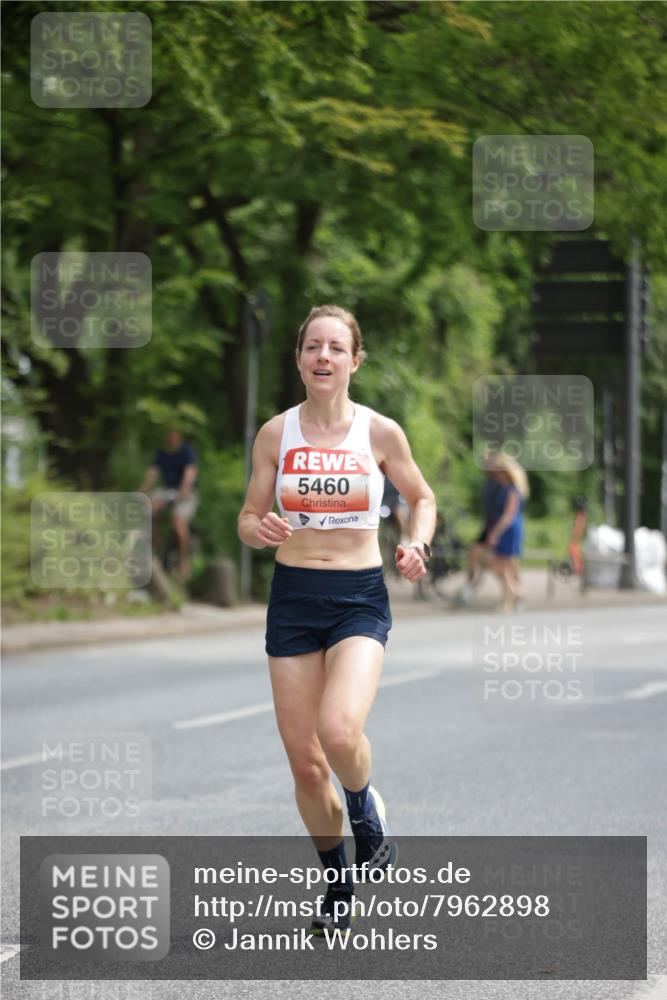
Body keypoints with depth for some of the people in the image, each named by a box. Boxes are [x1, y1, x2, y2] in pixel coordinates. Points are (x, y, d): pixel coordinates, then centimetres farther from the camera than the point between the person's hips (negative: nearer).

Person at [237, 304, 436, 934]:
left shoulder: (380, 432, -2)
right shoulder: (276, 433, 1)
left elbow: (421, 497, 13)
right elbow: (248, 519, 8)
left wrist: (417, 546, -6)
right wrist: (260, 530, -15)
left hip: (359, 598, -2)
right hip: (292, 598, 2)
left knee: (339, 731, -27)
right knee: (304, 760, 3)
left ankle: (365, 811, 7)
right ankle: (338, 881, 25)